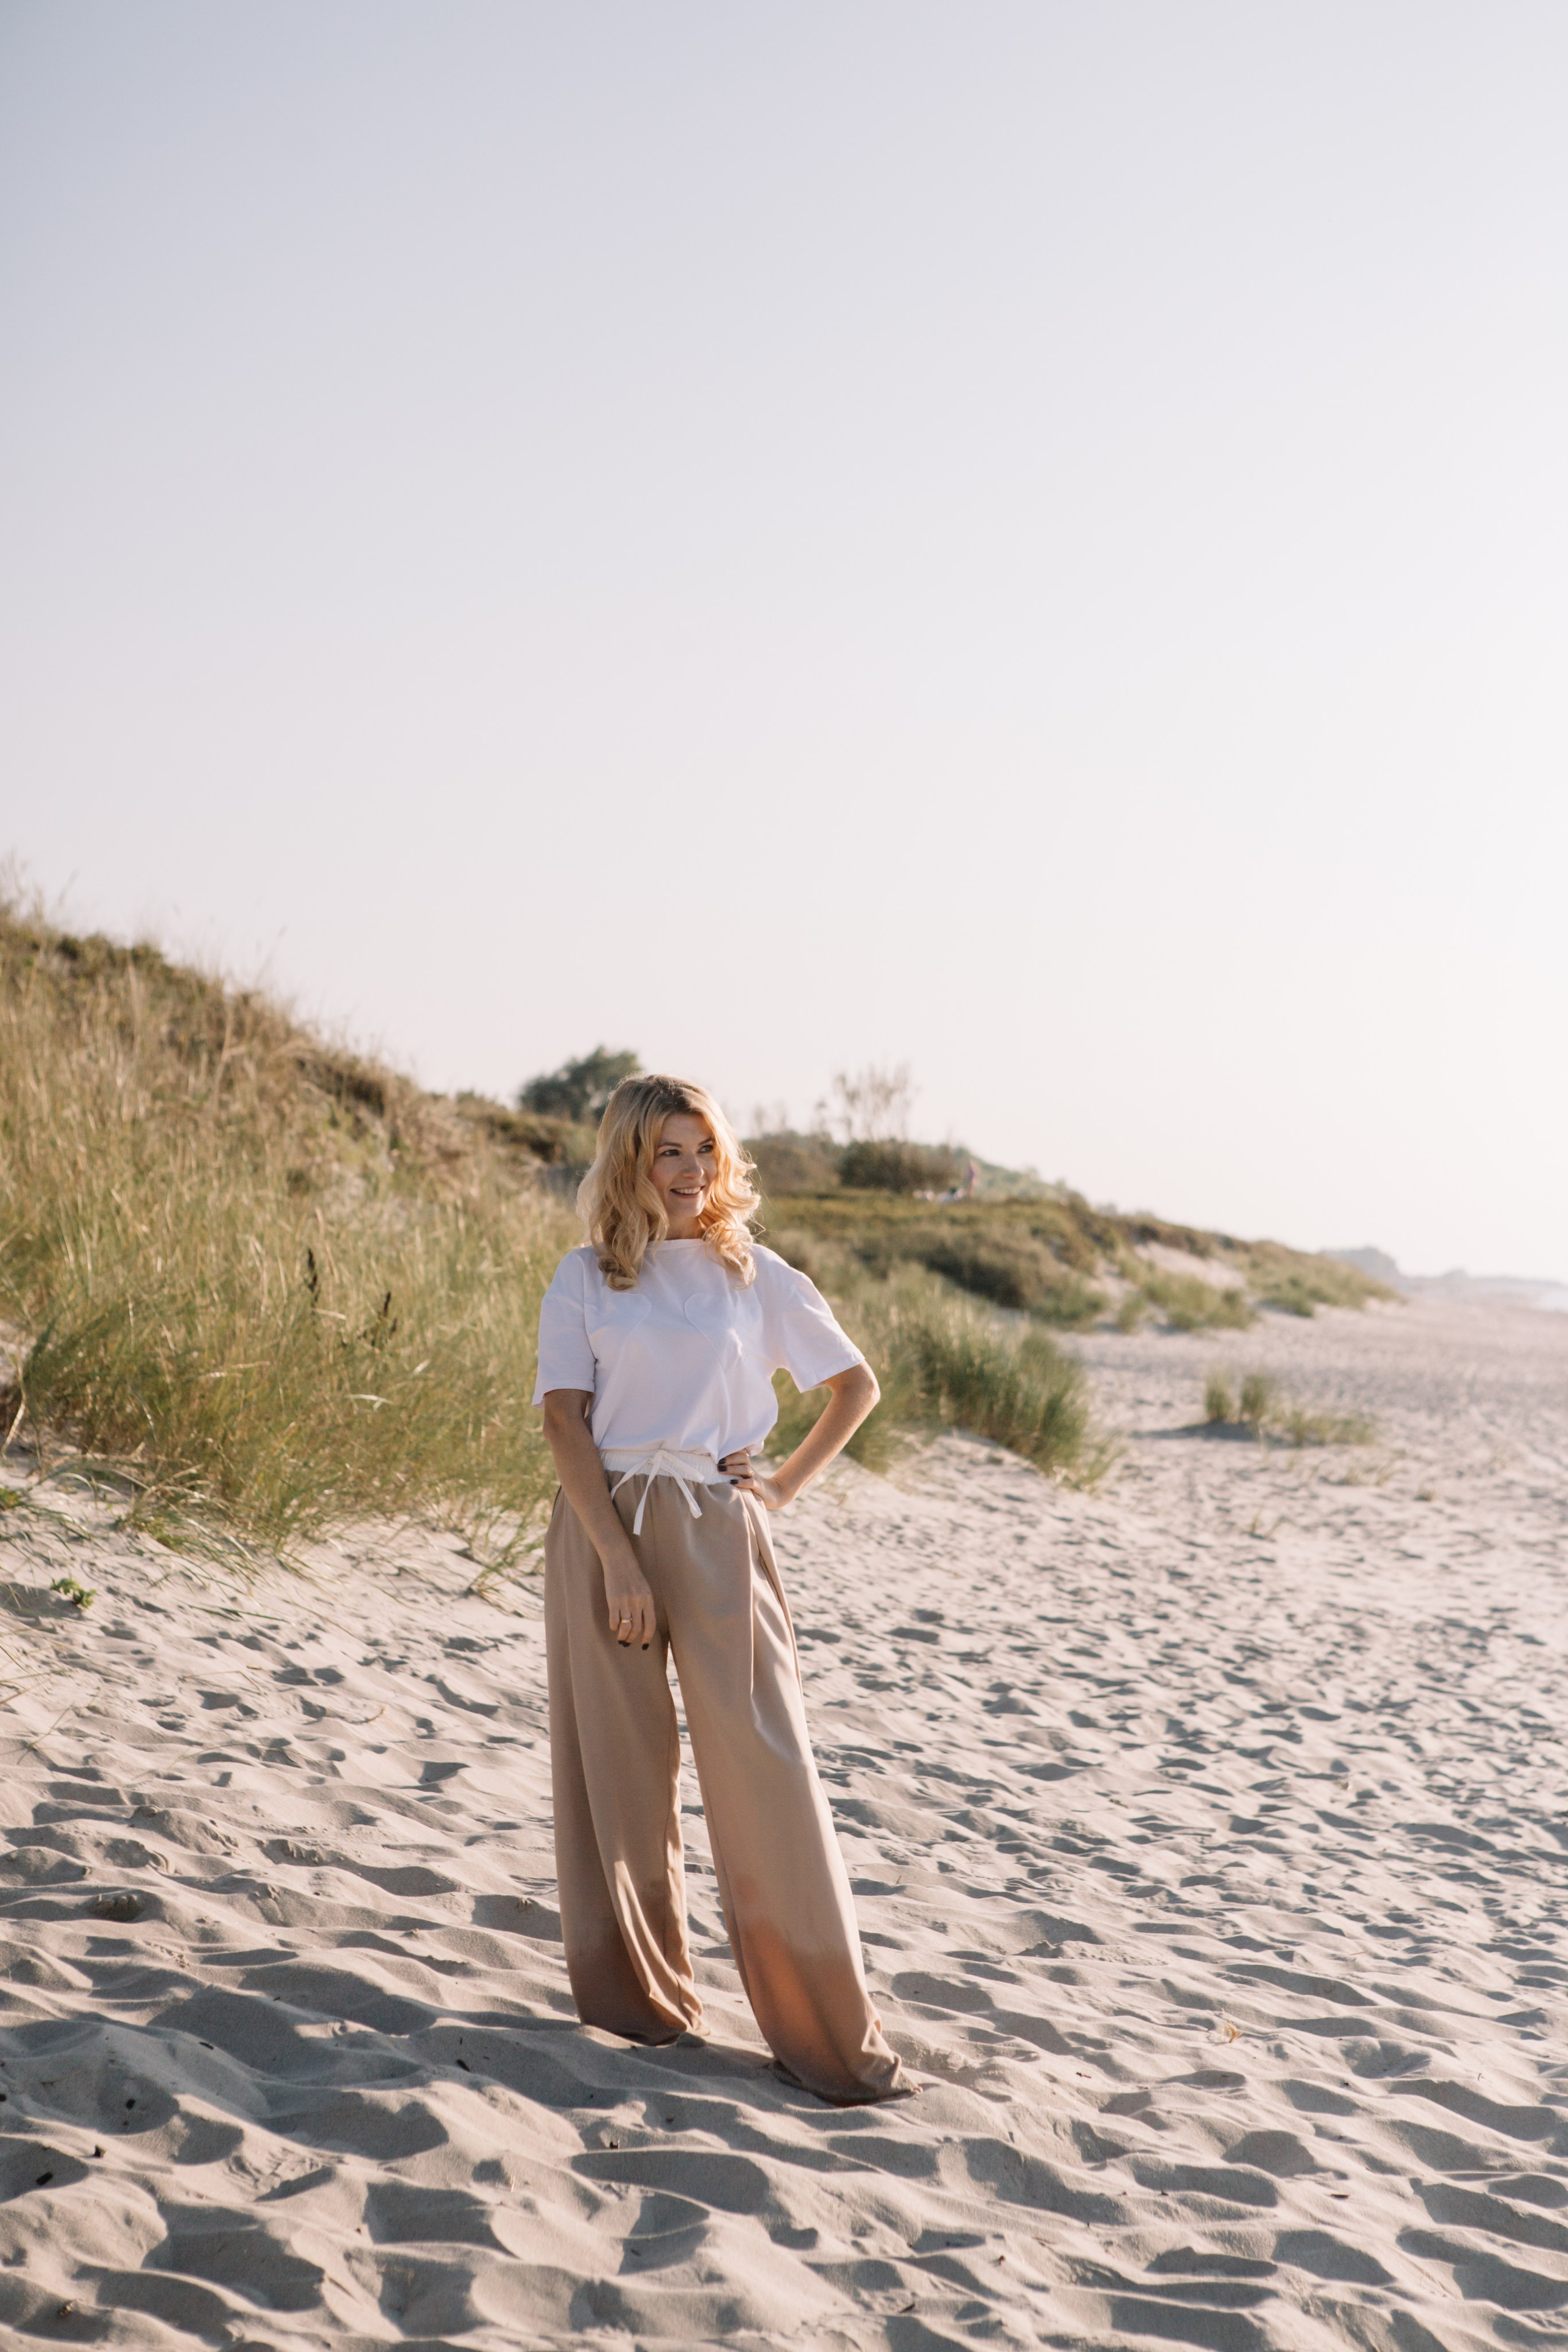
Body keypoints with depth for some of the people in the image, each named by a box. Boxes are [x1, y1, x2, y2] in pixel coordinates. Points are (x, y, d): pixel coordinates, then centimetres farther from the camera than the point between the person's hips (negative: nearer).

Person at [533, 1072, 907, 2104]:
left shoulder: (751, 1274, 8)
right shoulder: (586, 1278, 6)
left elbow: (859, 1383, 16)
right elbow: (564, 1419, -4)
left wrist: (790, 1484, 5)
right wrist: (618, 1559, -13)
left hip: (717, 1528, -1)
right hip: (604, 1524, 1)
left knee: (764, 1770, -7)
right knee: (618, 1770, 5)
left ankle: (832, 2030, -4)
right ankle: (638, 1996, 20)